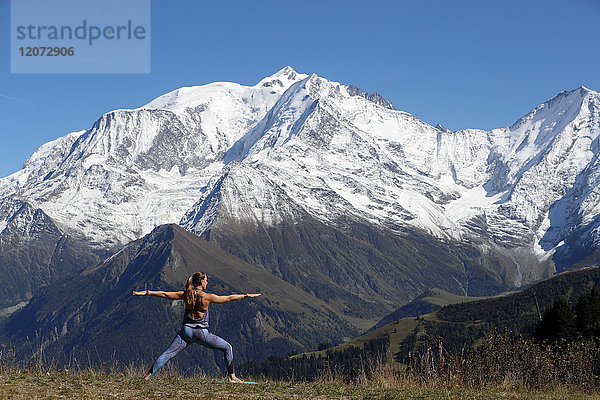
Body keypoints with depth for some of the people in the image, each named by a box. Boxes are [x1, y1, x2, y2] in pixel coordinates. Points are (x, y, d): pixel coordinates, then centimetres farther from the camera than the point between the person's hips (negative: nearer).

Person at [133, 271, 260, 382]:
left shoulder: (185, 295, -1)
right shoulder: (207, 297, -11)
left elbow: (164, 294, 3)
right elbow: (229, 298, -5)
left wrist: (146, 293, 11)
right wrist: (247, 295, 5)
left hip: (187, 332, 3)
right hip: (201, 333, -3)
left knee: (168, 353, 5)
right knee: (227, 348, 12)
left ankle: (148, 375, -3)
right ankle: (231, 376, 11)